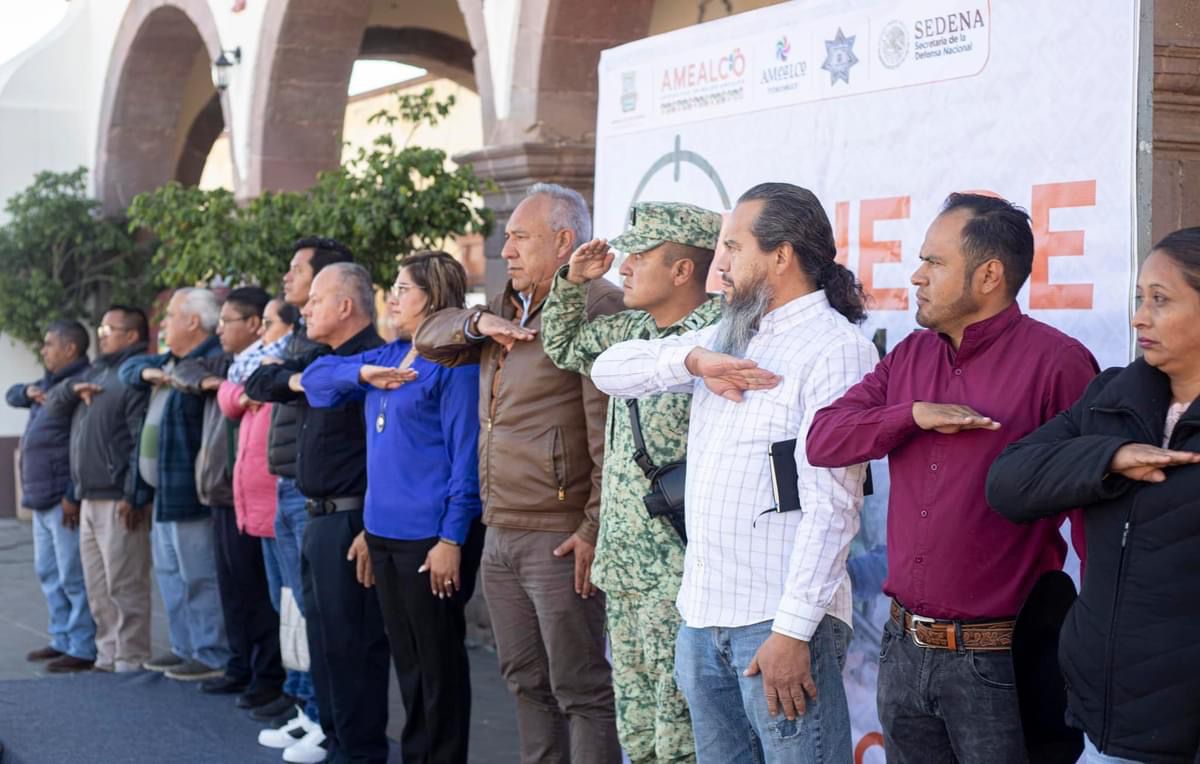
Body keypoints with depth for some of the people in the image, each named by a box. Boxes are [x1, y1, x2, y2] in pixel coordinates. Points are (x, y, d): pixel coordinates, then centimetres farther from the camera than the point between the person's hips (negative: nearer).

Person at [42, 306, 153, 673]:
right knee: (97, 588, 14)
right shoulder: (95, 371, 19)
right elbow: (52, 405, 20)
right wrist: (73, 389, -1)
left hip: (118, 501, -9)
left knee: (124, 587, -6)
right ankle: (108, 656, 22)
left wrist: (134, 496, -21)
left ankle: (131, 662, 0)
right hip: (89, 498, 10)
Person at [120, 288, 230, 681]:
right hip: (164, 489, 11)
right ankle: (185, 647, 27)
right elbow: (128, 366, 20)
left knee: (199, 575, -5)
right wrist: (146, 372, 2)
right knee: (170, 571, 18)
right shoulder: (171, 361, 15)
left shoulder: (214, 362, -17)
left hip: (190, 491, -11)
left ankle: (213, 657, 2)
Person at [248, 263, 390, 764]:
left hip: (350, 521, -10)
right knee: (322, 630, 18)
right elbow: (257, 383, 15)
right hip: (319, 517, 10)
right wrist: (294, 380, -8)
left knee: (351, 638, -3)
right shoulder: (321, 359, 13)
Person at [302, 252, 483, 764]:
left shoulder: (454, 359, -11)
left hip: (431, 534, -8)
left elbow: (466, 455, -14)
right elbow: (316, 378, 17)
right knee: (406, 659, 15)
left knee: (438, 661, 2)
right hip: (384, 530, 8)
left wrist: (452, 538, -18)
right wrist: (363, 373, -4)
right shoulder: (389, 355, 13)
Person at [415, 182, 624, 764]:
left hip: (559, 538, -9)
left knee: (579, 688, -5)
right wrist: (479, 323, -1)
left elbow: (610, 431, -18)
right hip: (500, 534, 9)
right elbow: (429, 337, 20)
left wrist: (596, 527, -21)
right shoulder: (510, 309, 17)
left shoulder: (597, 307, -13)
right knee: (527, 682, 16)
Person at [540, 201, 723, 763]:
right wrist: (572, 282, 17)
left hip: (679, 573, -9)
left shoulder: (719, 330, -12)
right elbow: (565, 346, 29)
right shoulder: (630, 330, 14)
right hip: (624, 565, 9)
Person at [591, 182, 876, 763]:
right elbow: (609, 370, 12)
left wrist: (793, 630, -20)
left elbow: (830, 504, -16)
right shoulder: (728, 336, 16)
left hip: (779, 621, -7)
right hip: (702, 613, 7)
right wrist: (694, 360, -6)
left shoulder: (837, 348, -9)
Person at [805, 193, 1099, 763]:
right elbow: (822, 440, 4)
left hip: (998, 658, -6)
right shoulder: (909, 357, 10)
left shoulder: (1055, 362, -11)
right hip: (902, 648, 6)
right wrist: (914, 414, -11)